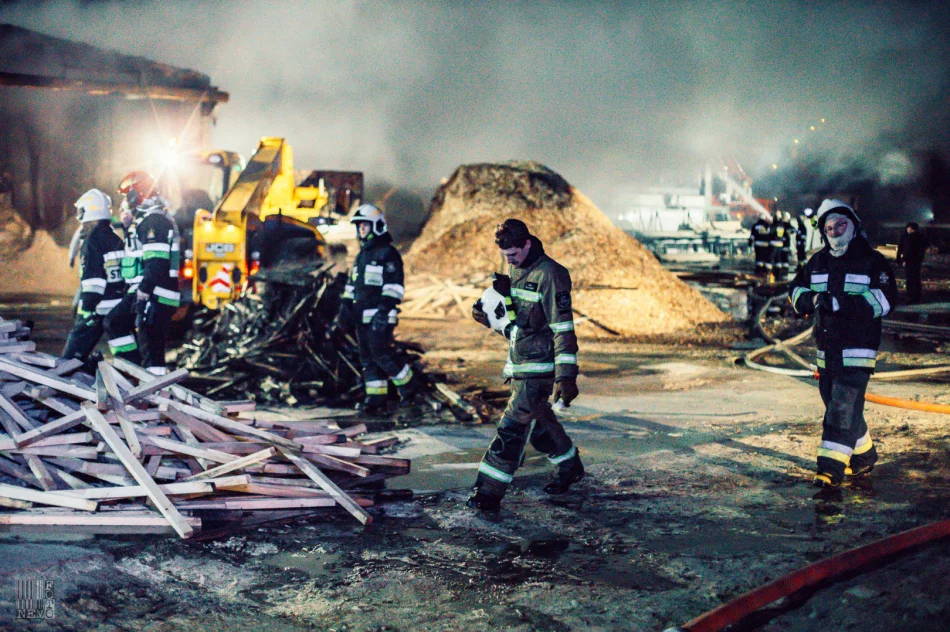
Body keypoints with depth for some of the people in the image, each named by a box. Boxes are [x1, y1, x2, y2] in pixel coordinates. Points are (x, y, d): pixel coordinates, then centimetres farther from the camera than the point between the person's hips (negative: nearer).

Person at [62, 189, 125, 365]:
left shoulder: (92, 240, -11)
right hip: (119, 307, 8)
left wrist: (87, 308, -20)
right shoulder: (116, 239, 14)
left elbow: (92, 279, -19)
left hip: (99, 307, -8)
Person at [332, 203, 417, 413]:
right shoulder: (362, 254, 20)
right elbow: (352, 285, 24)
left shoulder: (388, 253, -6)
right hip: (362, 316, 8)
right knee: (368, 358, 6)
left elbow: (394, 286, -14)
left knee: (381, 354, -11)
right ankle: (376, 398, 9)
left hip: (380, 316, -8)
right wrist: (344, 310, 16)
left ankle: (408, 385, 6)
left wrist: (385, 309, -23)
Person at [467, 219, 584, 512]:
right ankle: (570, 467, 39)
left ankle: (489, 493, -6)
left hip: (539, 367, -9)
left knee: (513, 426, -9)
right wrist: (490, 317, 2)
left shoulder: (549, 274, -17)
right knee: (539, 422, 19)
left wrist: (566, 377, -24)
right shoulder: (515, 271, 10)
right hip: (519, 365, 9)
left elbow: (563, 328, -20)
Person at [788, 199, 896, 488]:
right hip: (826, 347, 6)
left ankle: (831, 467, -15)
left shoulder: (873, 261, -5)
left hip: (858, 348, -6)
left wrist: (841, 303, -25)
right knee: (836, 404, 12)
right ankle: (864, 456, 30)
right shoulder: (817, 262, 12)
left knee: (844, 405, -13)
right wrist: (812, 299, -10)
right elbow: (796, 290, 14)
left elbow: (884, 298, -16)